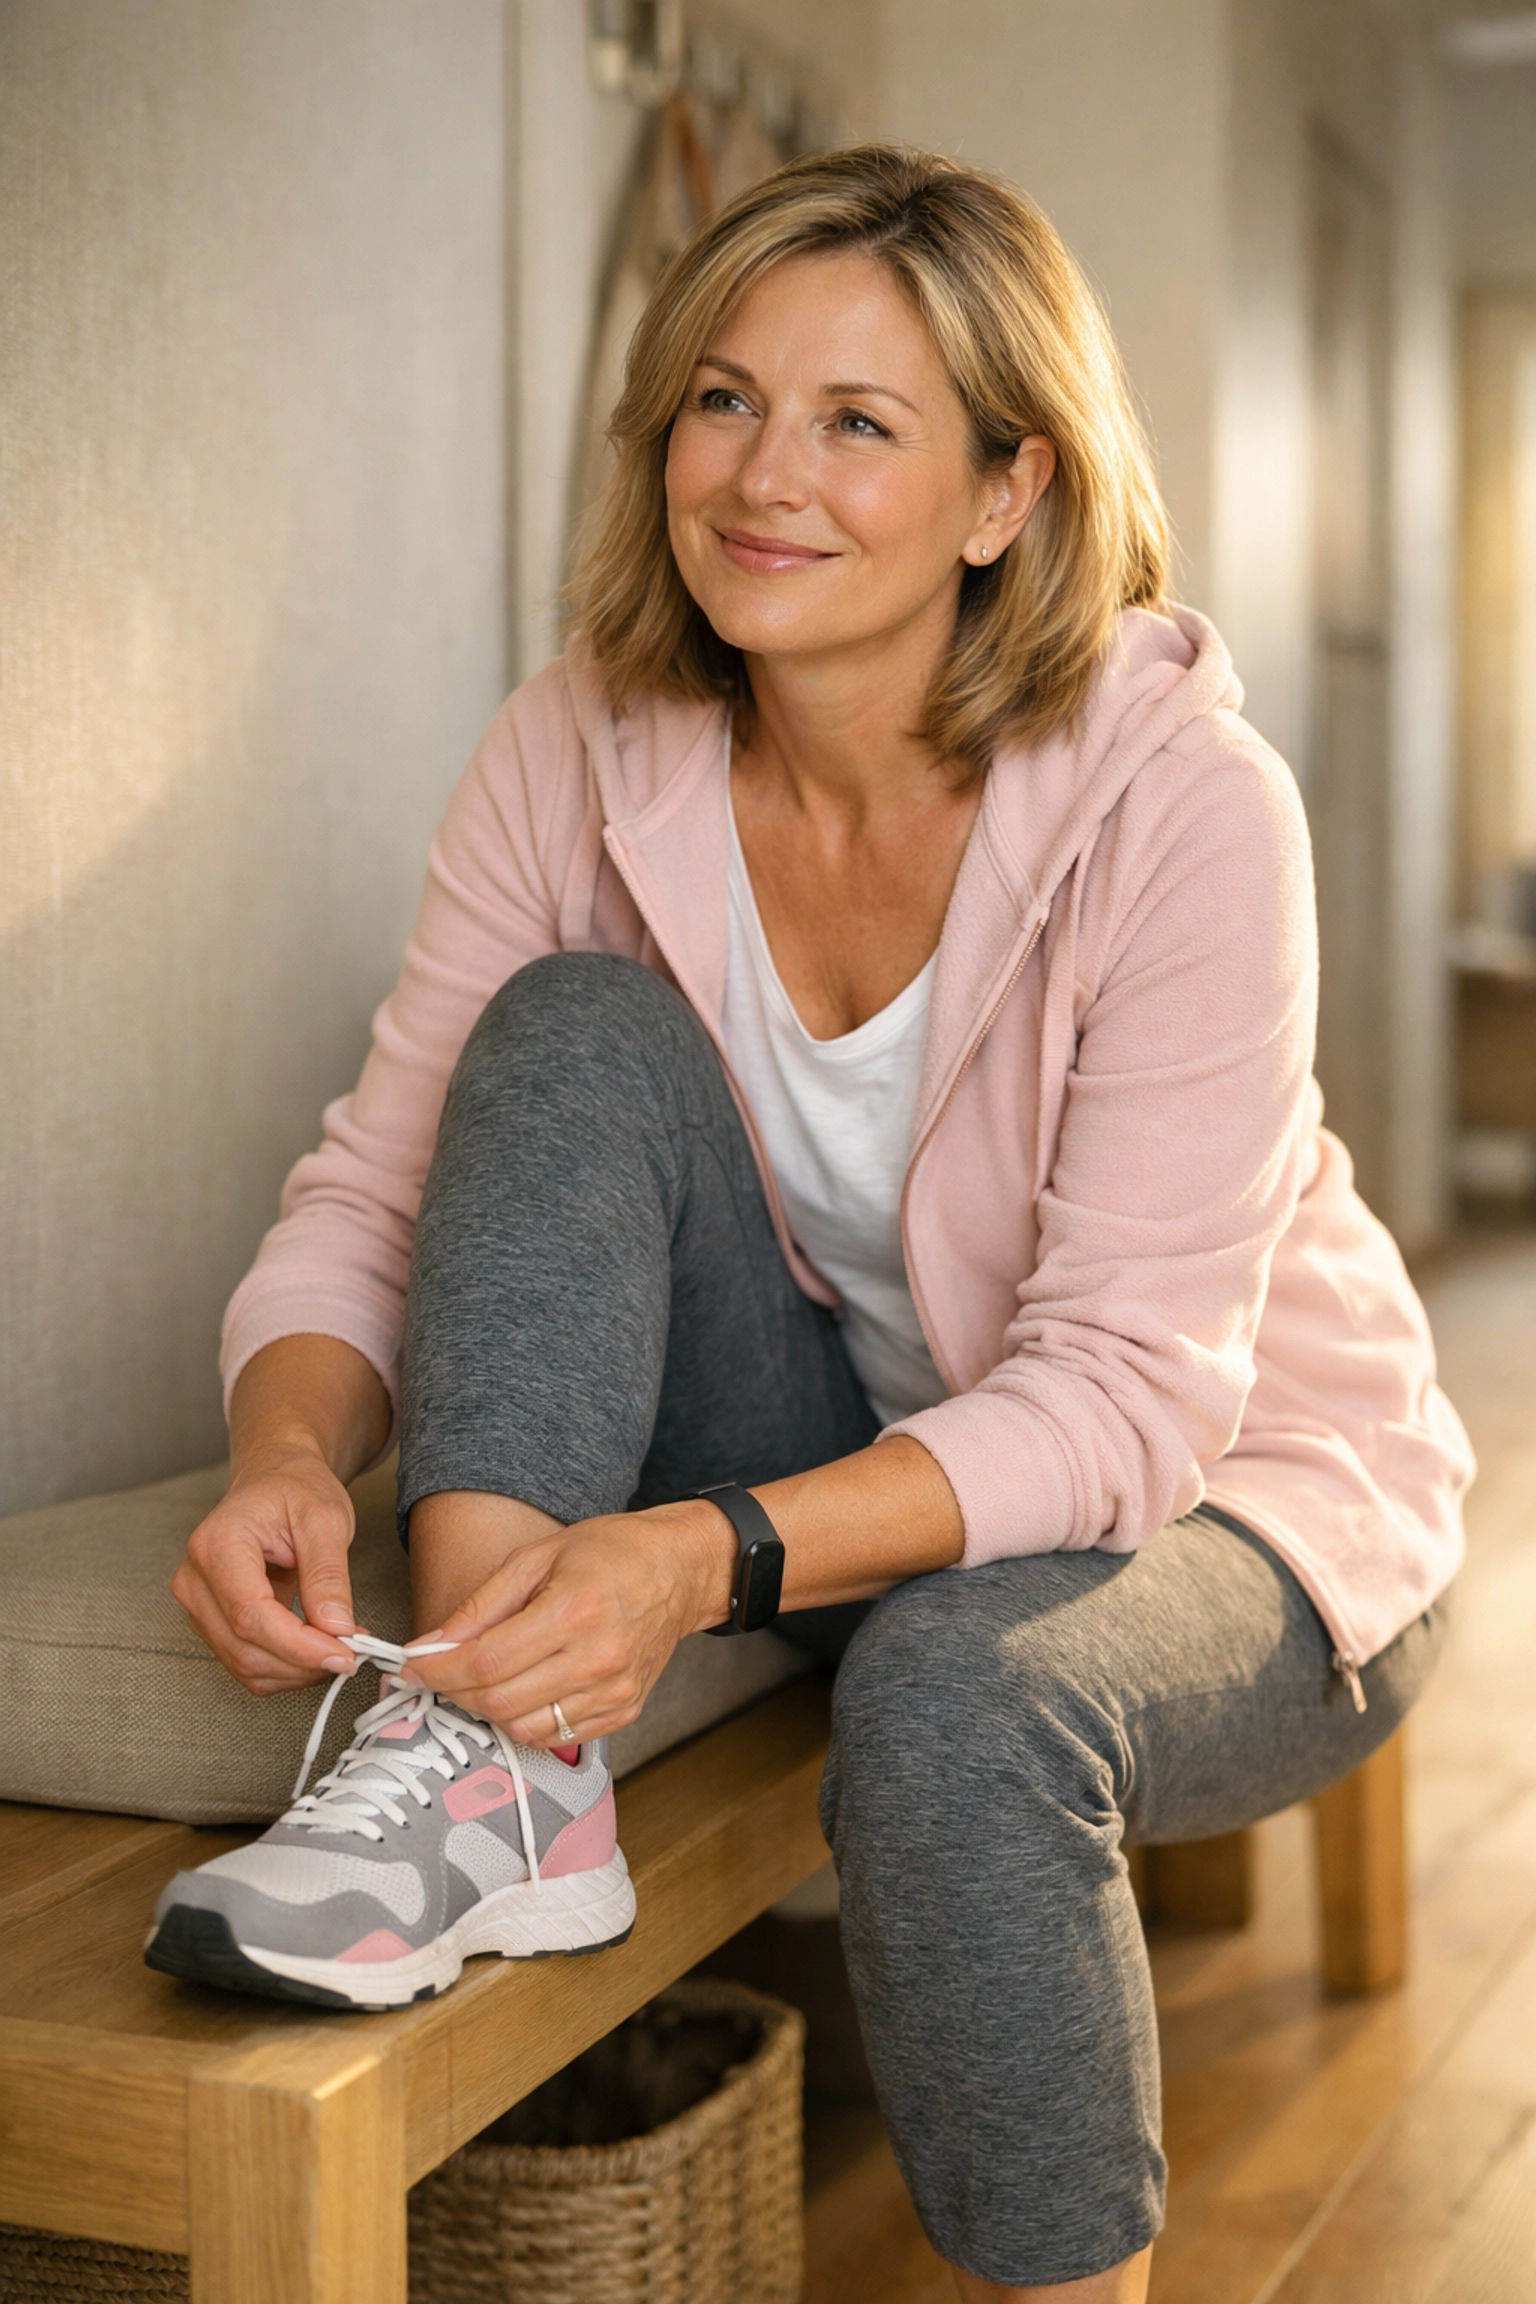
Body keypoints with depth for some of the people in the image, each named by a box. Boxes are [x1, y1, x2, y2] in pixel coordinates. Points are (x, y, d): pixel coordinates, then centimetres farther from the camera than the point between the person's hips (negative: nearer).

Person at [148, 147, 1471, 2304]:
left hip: (1230, 1507, -3)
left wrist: (713, 1551, -42)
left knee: (959, 1695, -37)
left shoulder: (1182, 803, -24)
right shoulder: (581, 754, -11)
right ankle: (495, 1774, -27)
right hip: (847, 1456, 4)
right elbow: (380, 1186, -10)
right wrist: (289, 1452, -32)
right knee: (576, 1025, -19)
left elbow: (1128, 1393, -27)